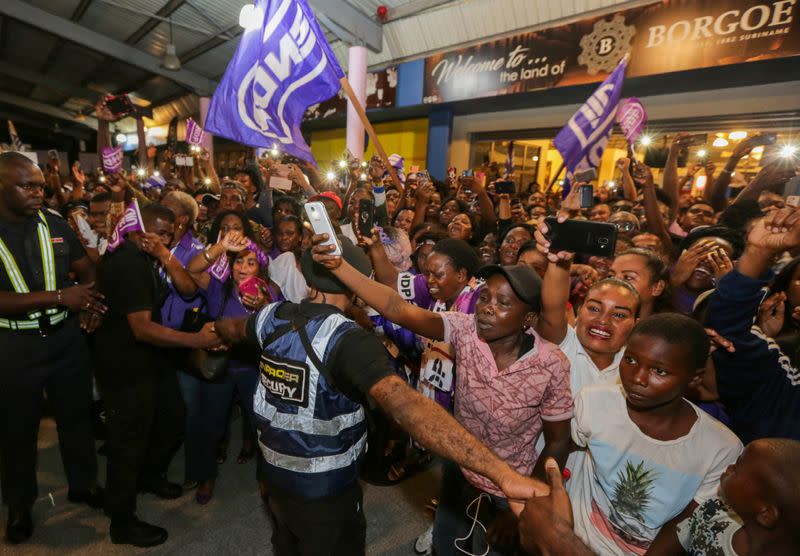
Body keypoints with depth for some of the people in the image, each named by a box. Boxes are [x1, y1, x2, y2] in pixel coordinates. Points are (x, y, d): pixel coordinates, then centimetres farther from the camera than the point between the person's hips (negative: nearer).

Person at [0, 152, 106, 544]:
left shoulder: (54, 223, -2)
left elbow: (85, 268, 7)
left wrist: (88, 301, -12)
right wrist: (59, 297, -27)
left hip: (66, 338, 3)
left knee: (76, 416, 17)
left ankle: (83, 484, 39)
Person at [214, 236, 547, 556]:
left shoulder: (273, 317, -10)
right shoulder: (348, 340, -31)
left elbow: (231, 329, 14)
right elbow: (405, 405, -46)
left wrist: (216, 329, 39)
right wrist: (503, 473, -50)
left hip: (275, 476, 6)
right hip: (325, 491, -5)